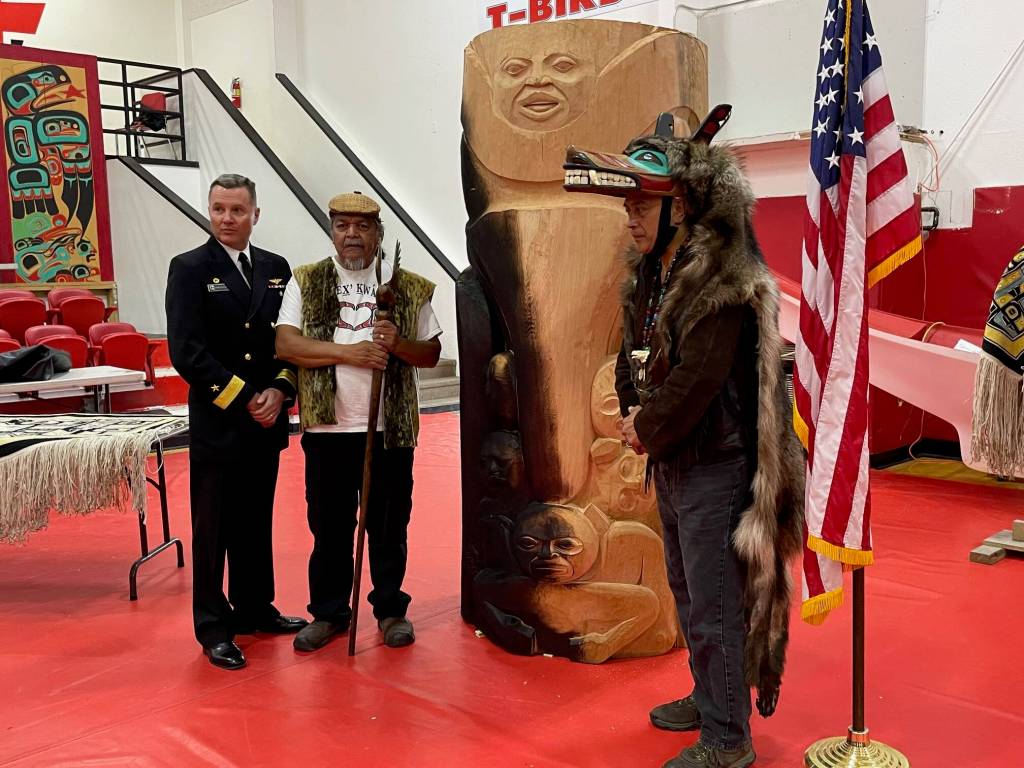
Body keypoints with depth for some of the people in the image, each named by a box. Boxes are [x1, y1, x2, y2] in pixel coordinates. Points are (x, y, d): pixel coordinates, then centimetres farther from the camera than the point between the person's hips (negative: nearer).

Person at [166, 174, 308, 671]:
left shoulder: (276, 268, 9)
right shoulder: (189, 268, -5)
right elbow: (186, 351, -13)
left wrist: (279, 391, -7)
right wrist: (245, 399, -14)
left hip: (267, 421, 5)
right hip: (216, 420, -4)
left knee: (257, 521, 15)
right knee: (214, 528, 5)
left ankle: (254, 608, 30)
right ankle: (214, 627, 17)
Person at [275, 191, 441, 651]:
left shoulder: (409, 288, 4)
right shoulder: (305, 283, 4)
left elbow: (431, 354, 6)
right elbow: (285, 344, -7)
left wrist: (398, 344, -15)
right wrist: (348, 352, -17)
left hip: (391, 428, 0)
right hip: (326, 428, 0)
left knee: (389, 526, 10)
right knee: (329, 526, 11)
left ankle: (391, 609, 27)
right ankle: (329, 612, 26)